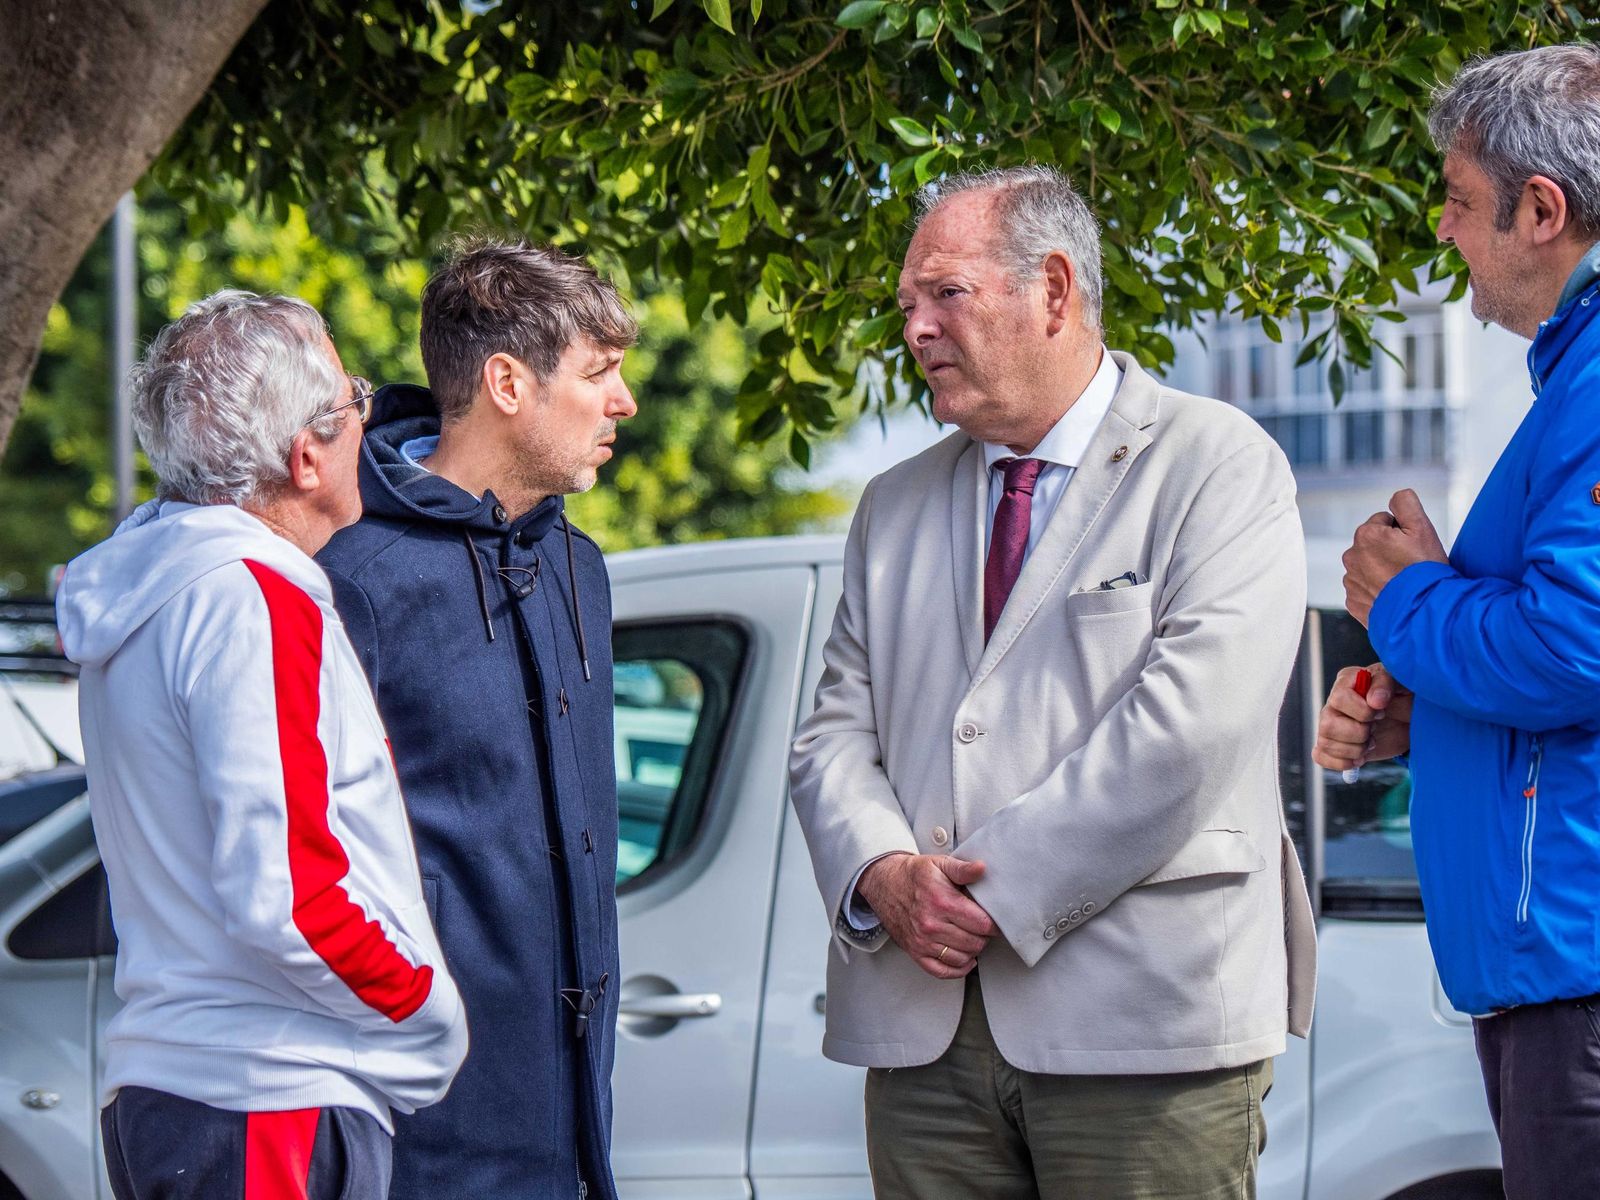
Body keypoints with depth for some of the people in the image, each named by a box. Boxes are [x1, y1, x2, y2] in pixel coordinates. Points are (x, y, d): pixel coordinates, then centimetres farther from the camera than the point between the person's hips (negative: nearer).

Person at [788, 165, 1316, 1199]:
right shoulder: (895, 507, 20)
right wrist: (884, 873, -8)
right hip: (923, 1030, 5)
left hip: (1149, 1015, -5)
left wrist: (995, 890, -14)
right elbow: (836, 735, 14)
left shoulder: (1220, 466, 0)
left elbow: (1188, 726, -12)